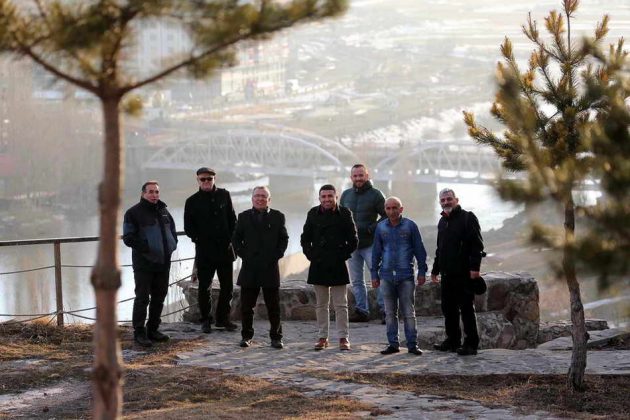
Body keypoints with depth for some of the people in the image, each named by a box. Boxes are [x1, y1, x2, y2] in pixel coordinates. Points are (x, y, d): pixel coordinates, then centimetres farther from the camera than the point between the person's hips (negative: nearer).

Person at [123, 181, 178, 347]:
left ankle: (153, 330, 21)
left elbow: (172, 230, 26)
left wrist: (172, 245, 7)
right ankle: (139, 332, 0)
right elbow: (128, 238, -11)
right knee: (142, 298, -5)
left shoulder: (163, 211, 14)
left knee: (159, 298, 11)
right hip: (144, 263, -7)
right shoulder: (134, 213, -7)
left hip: (163, 263, 7)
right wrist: (146, 247, -18)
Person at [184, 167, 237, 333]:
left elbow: (232, 219, 11)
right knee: (205, 287, 1)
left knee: (227, 286, 7)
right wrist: (199, 239, -9)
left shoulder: (224, 195, 7)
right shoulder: (192, 201, 0)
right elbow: (188, 227, 3)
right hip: (204, 251, -3)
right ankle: (206, 320, 11)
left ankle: (223, 318, 18)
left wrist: (230, 238, 1)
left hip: (225, 249, 3)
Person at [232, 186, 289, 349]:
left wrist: (276, 255, -4)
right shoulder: (244, 217, 7)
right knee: (247, 305, 4)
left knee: (273, 306, 2)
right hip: (249, 268, 1)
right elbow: (236, 238, 9)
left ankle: (276, 337, 9)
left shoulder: (277, 217, 6)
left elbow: (284, 239, 7)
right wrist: (243, 254, -3)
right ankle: (247, 336, 14)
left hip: (270, 267, -1)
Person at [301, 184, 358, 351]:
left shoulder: (344, 214, -2)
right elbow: (305, 238, 13)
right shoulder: (313, 214, 4)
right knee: (321, 304, 8)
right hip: (318, 265, 2)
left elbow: (353, 240, 2)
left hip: (338, 265, -2)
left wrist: (343, 255, -4)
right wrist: (310, 255, 3)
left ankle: (343, 337, 5)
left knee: (341, 304, 0)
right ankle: (323, 337, 15)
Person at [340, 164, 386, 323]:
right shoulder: (346, 195, 11)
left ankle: (385, 310, -7)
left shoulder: (375, 194, -3)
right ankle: (361, 311, 12)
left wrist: (371, 229, -14)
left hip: (370, 244, -5)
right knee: (356, 281, 7)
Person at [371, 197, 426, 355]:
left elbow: (419, 250, 3)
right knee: (390, 313, 7)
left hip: (406, 276, -3)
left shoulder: (410, 226, 0)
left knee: (409, 312, 0)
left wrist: (422, 271, 1)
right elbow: (376, 252, 12)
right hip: (386, 276, 3)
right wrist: (374, 274, 10)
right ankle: (393, 344, 13)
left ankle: (412, 344, 4)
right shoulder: (381, 227, 7)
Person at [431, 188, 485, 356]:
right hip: (447, 273, 8)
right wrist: (435, 269, 28)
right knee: (448, 308, 10)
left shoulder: (467, 218, -5)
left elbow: (477, 244, -12)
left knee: (466, 308, -5)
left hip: (464, 273, -8)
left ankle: (471, 344, -2)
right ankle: (452, 340, 20)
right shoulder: (443, 221, 19)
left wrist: (474, 267, -20)